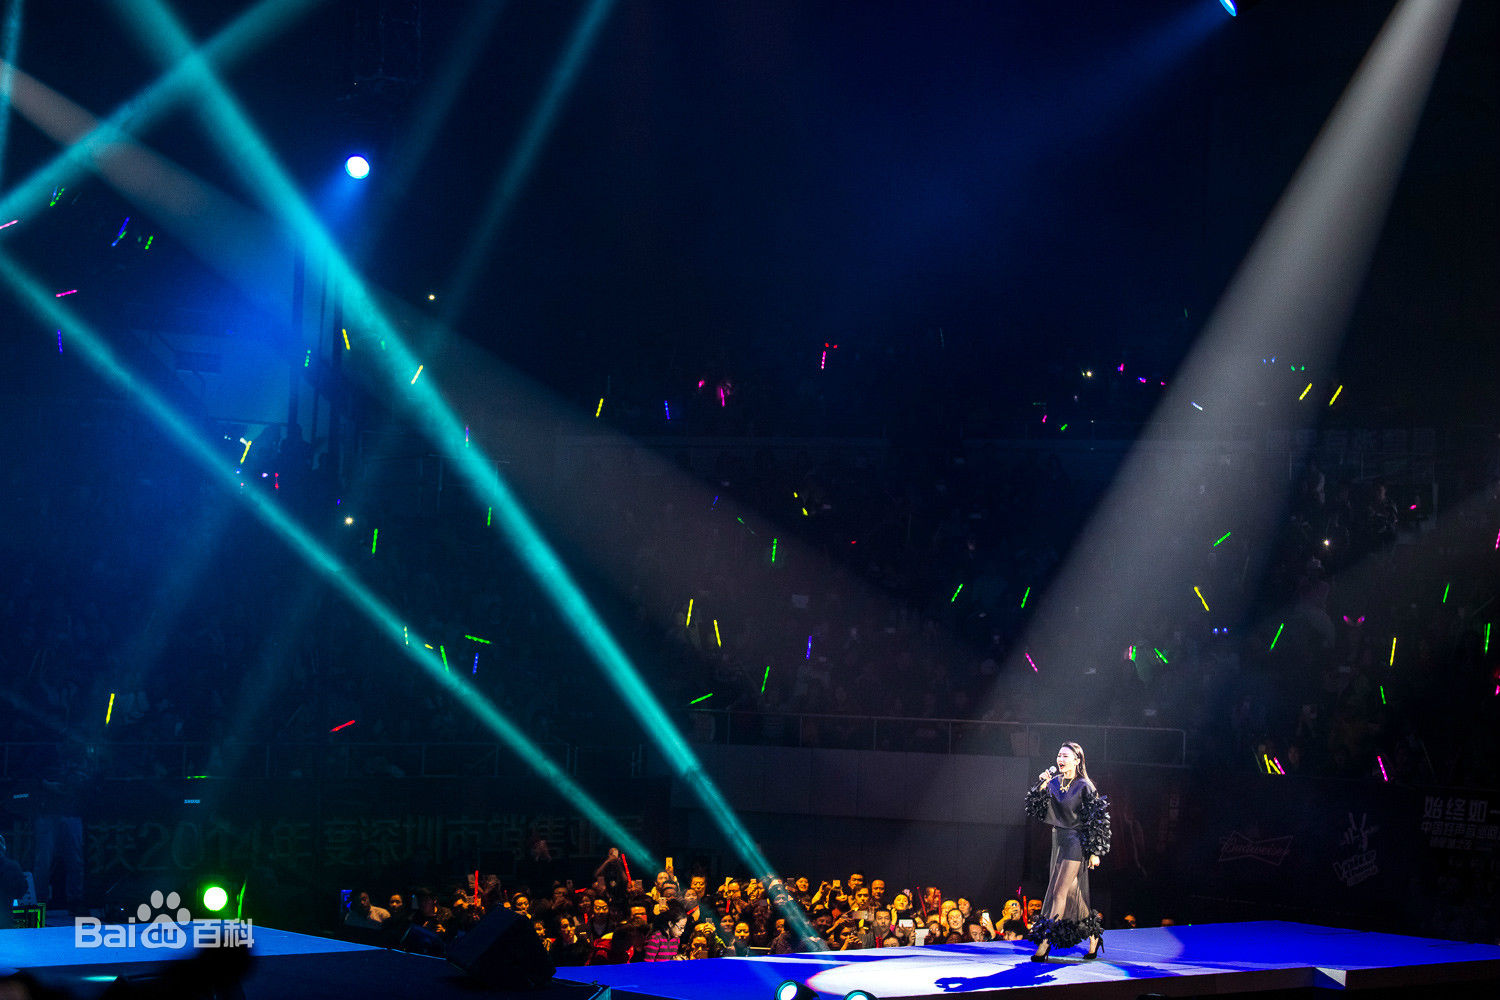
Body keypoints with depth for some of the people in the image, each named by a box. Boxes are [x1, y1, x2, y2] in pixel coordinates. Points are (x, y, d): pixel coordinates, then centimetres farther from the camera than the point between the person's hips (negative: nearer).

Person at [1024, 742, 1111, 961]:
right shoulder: (1054, 782, 8)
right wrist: (1041, 786, -11)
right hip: (1058, 840, 7)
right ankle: (1093, 936, 25)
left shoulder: (1084, 787, -10)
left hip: (1076, 842, -7)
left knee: (1059, 892, -12)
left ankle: (1045, 943, -15)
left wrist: (1095, 852, -11)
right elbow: (1034, 808, 5)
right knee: (1071, 894, 11)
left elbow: (1096, 820, -9)